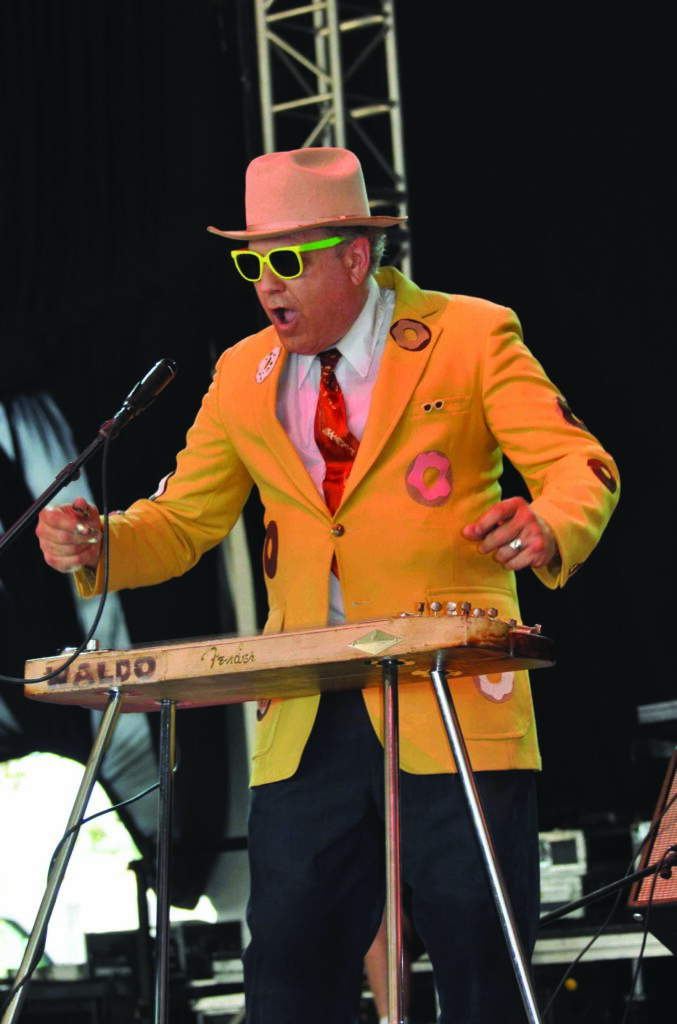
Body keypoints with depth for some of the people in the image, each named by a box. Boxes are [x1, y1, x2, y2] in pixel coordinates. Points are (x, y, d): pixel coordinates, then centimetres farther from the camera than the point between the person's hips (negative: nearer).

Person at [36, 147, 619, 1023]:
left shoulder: (471, 336, 1)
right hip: (307, 723, 4)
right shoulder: (243, 376, 14)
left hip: (455, 711, -4)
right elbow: (182, 523, 16)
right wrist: (94, 544, -5)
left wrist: (549, 529, -28)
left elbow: (581, 465, -5)